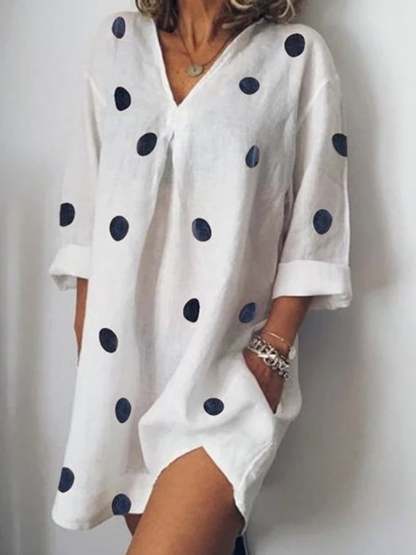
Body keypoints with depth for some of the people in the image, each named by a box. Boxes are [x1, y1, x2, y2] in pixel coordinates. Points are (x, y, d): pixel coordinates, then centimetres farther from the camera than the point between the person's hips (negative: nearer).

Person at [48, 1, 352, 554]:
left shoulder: (298, 55, 0)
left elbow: (314, 224, -2)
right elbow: (85, 197, 10)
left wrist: (272, 351, -8)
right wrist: (86, 336, 7)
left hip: (230, 363, -3)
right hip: (124, 353, 4)